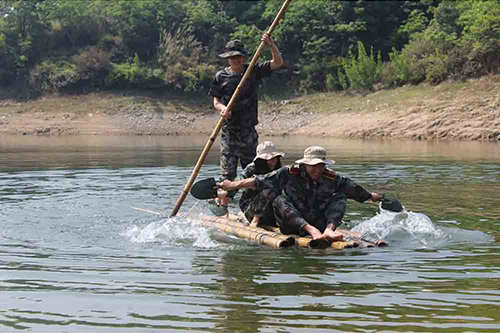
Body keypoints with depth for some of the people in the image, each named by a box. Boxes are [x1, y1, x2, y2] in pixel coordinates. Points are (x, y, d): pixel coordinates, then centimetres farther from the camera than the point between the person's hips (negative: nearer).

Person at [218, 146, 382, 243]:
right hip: (292, 225, -2)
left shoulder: (332, 179, -2)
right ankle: (313, 232, -47)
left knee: (339, 198, -10)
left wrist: (371, 196, 26)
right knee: (280, 200, -29)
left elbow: (354, 190, 14)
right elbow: (259, 181, -6)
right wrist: (233, 185, -4)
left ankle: (329, 230, -37)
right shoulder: (289, 174, -10)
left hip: (319, 223, 2)